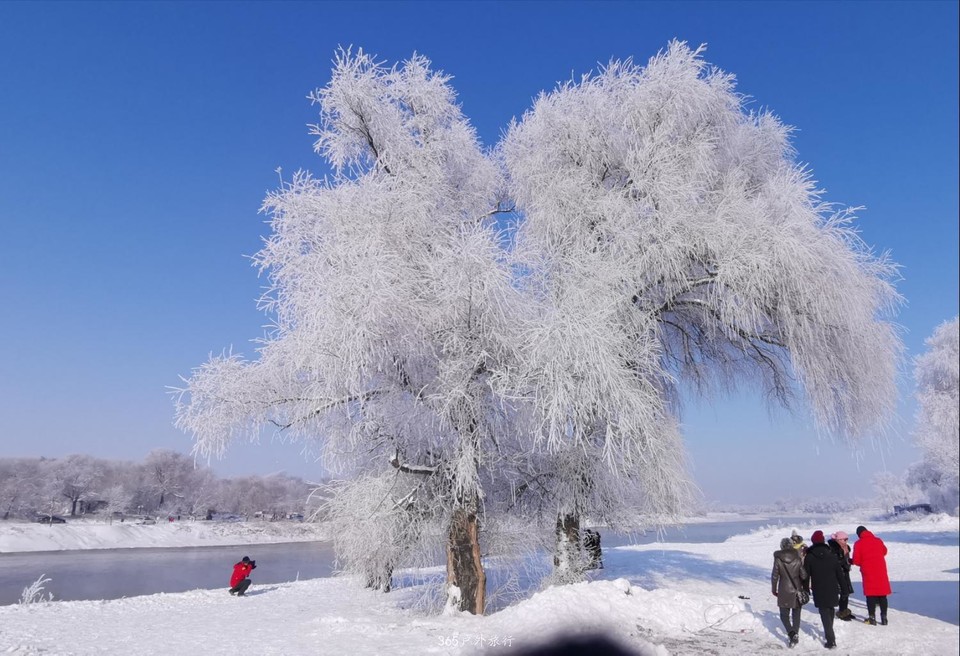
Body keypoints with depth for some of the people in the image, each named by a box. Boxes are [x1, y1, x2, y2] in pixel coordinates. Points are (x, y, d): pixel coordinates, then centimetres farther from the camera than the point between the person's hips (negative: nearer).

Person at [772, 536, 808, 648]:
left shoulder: (778, 559, -11)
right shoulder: (798, 558, -8)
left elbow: (774, 576, -7)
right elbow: (803, 575, -5)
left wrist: (774, 589, 6)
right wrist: (805, 588, 13)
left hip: (784, 591, -2)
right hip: (797, 590, 2)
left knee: (784, 614, 7)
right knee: (796, 613, 19)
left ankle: (791, 632, -13)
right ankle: (796, 634, 20)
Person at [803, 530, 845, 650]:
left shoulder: (809, 557, -6)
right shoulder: (832, 555, 2)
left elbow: (806, 575, -5)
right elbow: (840, 574, 3)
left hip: (819, 592, -4)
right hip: (832, 590, 4)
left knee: (825, 614, -1)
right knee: (830, 612, 21)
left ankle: (831, 640, -9)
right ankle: (829, 634, 33)